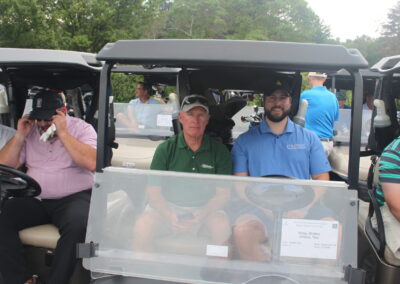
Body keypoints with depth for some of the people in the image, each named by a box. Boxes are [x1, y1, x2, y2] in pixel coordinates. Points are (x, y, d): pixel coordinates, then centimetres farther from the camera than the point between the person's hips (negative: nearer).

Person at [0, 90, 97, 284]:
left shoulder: (82, 128, 1)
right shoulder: (30, 131, 13)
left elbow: (92, 163, -18)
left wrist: (62, 133, -15)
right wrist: (19, 136, -1)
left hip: (73, 198, -4)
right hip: (33, 200, 4)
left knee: (78, 225, -35)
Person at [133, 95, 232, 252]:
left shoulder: (219, 151, 2)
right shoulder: (165, 148, 2)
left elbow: (223, 193, -1)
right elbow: (153, 190, -2)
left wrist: (202, 214, -19)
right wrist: (169, 215, -21)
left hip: (206, 208, 0)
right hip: (167, 205, 0)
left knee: (223, 230, -29)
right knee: (142, 228, -27)